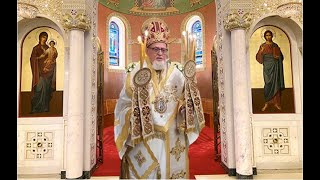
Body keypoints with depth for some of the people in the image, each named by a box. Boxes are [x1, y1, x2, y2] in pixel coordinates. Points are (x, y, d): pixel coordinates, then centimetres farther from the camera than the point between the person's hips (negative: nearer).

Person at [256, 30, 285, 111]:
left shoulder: (275, 45, 12)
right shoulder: (262, 46, 6)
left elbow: (280, 55, 18)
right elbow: (258, 57, -1)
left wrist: (278, 57, -4)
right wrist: (261, 51, -19)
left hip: (275, 66, 2)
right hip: (267, 66, -2)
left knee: (276, 83, -1)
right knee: (268, 83, -9)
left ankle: (276, 102, 5)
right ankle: (267, 102, -2)